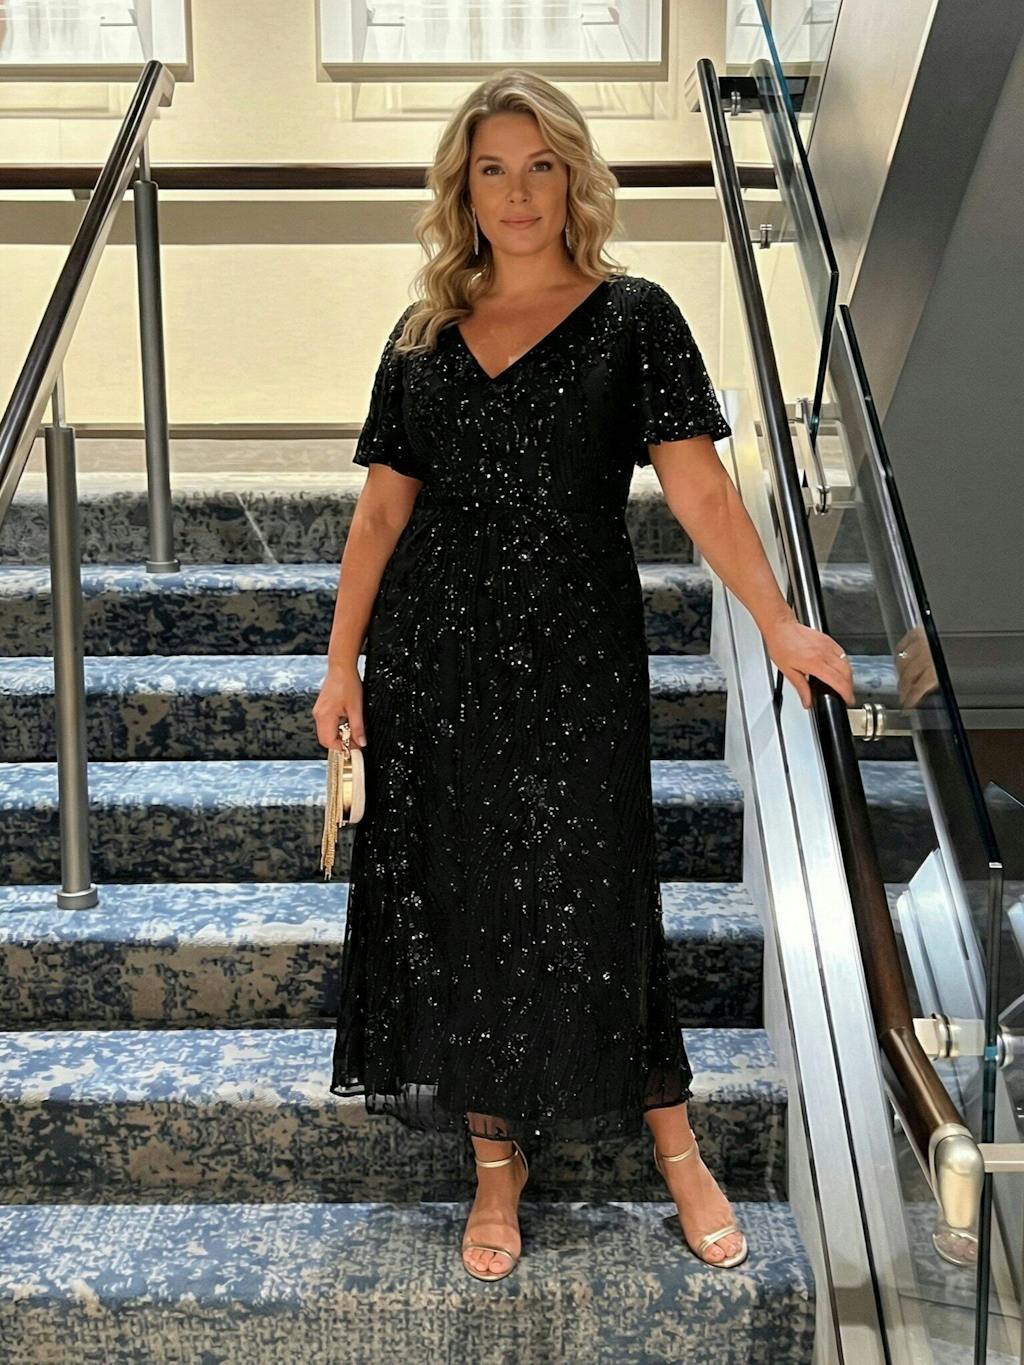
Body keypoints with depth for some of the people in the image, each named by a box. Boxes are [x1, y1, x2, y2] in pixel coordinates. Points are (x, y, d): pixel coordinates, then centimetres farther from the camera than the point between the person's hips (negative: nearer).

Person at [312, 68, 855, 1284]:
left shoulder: (630, 317, -1)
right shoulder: (426, 335, 9)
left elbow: (697, 486, -10)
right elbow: (382, 508, 9)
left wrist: (777, 622, -21)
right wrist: (343, 662, 4)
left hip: (575, 652, -3)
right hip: (434, 655, 4)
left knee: (587, 903, 0)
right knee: (452, 906, 7)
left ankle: (674, 1150, 20)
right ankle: (496, 1162, 23)